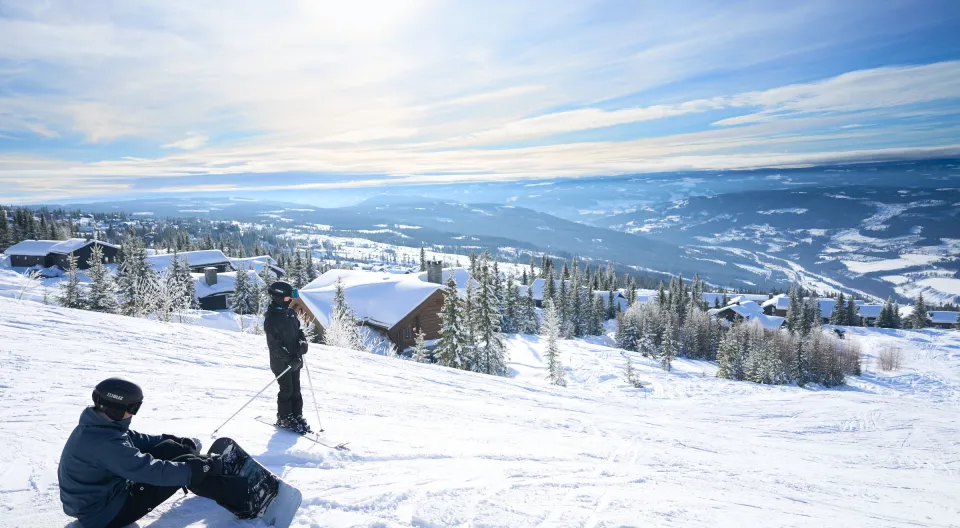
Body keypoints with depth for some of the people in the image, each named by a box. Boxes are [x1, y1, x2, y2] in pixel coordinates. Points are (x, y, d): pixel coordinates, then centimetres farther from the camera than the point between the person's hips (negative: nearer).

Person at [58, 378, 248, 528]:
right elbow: (154, 471, -32)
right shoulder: (105, 443, -33)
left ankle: (223, 468, 14)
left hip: (102, 492, 9)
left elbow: (137, 440, 9)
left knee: (170, 448, 1)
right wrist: (201, 468, -24)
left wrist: (178, 441, 3)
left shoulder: (96, 425, -3)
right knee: (185, 465, -14)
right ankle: (239, 495, -4)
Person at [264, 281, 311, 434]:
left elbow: (298, 330, 17)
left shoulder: (291, 313, 5)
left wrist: (302, 342, -3)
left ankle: (297, 415, 25)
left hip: (295, 360, 7)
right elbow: (274, 345, -20)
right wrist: (289, 358, -24)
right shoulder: (271, 318, -18)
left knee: (296, 388, 13)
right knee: (287, 390, 2)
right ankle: (284, 418, 20)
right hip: (281, 362, -7)